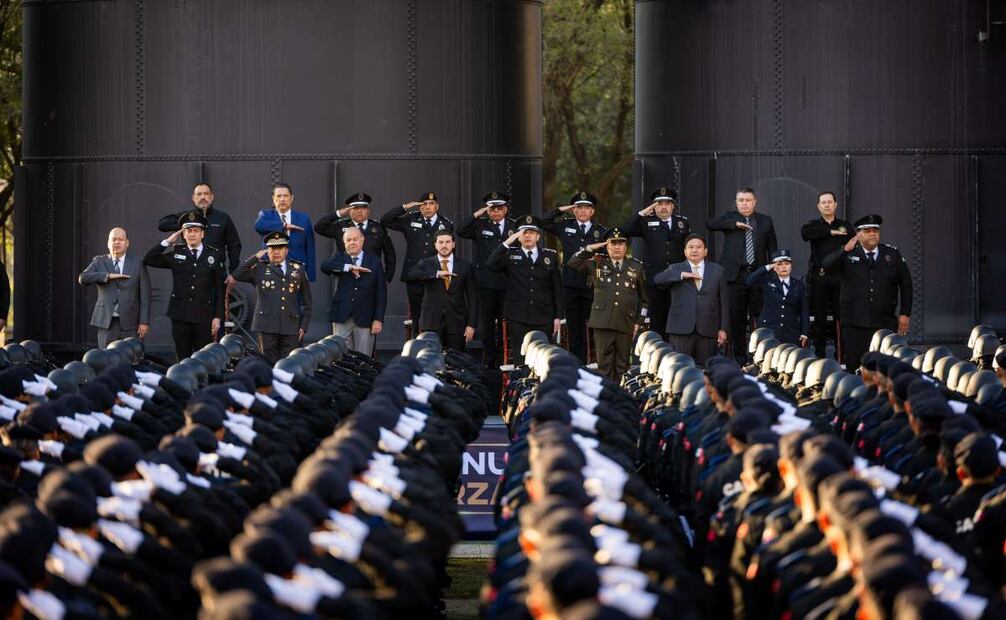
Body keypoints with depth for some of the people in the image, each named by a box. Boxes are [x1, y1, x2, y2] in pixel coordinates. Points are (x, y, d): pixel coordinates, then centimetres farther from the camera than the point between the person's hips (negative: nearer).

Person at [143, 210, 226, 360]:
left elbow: (220, 289, 4)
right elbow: (148, 260, 3)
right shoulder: (175, 253, 8)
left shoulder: (214, 255, 4)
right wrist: (167, 242, -1)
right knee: (183, 360, 4)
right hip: (180, 317, 1)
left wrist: (218, 317, -1)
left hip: (204, 318, -1)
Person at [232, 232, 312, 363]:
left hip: (291, 327, 1)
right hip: (267, 327, -1)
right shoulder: (259, 268, 10)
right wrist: (255, 257, -7)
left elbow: (306, 301, 18)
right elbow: (237, 275, -7)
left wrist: (303, 326, 12)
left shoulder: (298, 269, 14)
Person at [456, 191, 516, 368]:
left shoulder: (515, 226, 8)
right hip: (486, 282, 0)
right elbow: (461, 232, -8)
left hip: (508, 282, 0)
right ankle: (489, 358, 9)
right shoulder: (480, 225, 8)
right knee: (487, 322, 4)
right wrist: (477, 214, -9)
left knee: (505, 322, 2)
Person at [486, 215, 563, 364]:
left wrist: (558, 316, 5)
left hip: (543, 319, 1)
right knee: (521, 360, -2)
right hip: (518, 319, -1)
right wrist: (507, 243, -16)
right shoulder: (510, 255, 8)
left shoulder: (550, 256, 10)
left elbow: (557, 289, 10)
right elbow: (491, 264, -12)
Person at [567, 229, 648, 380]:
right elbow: (572, 264, 4)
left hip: (626, 323, 1)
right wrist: (589, 249, -3)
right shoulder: (597, 264, 11)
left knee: (622, 365, 2)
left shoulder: (636, 267, 13)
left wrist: (638, 321, 8)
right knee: (604, 365, -3)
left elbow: (643, 298, 17)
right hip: (603, 322, -1)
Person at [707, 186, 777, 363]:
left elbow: (772, 248, 12)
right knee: (737, 318, 1)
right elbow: (710, 224, -9)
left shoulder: (765, 221, 12)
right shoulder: (730, 217, 9)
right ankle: (740, 356, 8)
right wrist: (735, 224, -14)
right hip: (736, 275, -1)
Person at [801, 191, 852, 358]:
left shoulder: (845, 227, 10)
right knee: (819, 319, 3)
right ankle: (819, 355, 9)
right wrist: (830, 232, -15)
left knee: (841, 318, -2)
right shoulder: (814, 225, 9)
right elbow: (805, 233, -15)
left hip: (839, 277, 0)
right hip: (819, 278, 0)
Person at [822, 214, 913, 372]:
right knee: (854, 369, -1)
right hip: (854, 325, -1)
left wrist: (905, 314, 9)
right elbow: (827, 266, -13)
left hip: (885, 323, 1)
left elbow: (906, 284, 14)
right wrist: (845, 250, -28)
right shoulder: (848, 255, 4)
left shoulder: (892, 254, 9)